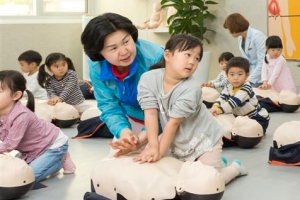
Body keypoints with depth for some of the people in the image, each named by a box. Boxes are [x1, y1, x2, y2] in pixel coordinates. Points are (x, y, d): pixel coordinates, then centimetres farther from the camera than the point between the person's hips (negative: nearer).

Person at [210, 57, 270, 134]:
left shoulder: (246, 88, -27)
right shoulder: (228, 87, -3)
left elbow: (235, 101, -38)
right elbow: (222, 97, -20)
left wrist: (219, 110, -49)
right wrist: (215, 106, -43)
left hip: (258, 118, -7)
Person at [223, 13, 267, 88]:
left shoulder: (257, 36, -13)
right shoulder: (240, 39, 9)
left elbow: (263, 62, -17)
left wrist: (249, 79, -18)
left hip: (261, 78, -6)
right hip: (252, 76, 6)